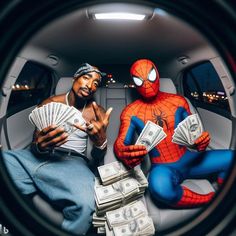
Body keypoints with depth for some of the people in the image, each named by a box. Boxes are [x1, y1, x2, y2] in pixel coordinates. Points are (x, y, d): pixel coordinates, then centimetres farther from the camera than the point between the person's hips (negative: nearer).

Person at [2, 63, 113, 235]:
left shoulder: (98, 113, 3)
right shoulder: (49, 104, 5)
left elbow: (97, 157, 0)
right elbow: (34, 145, 4)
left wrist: (101, 141, -25)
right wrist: (39, 147, -22)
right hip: (41, 156, 2)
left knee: (84, 203, -35)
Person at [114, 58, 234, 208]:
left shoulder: (178, 101, 3)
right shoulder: (131, 112, -4)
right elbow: (120, 143, -12)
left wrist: (201, 141, -17)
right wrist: (125, 154, -37)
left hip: (188, 160, 3)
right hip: (162, 168, -3)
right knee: (160, 186, -39)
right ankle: (211, 202, -10)